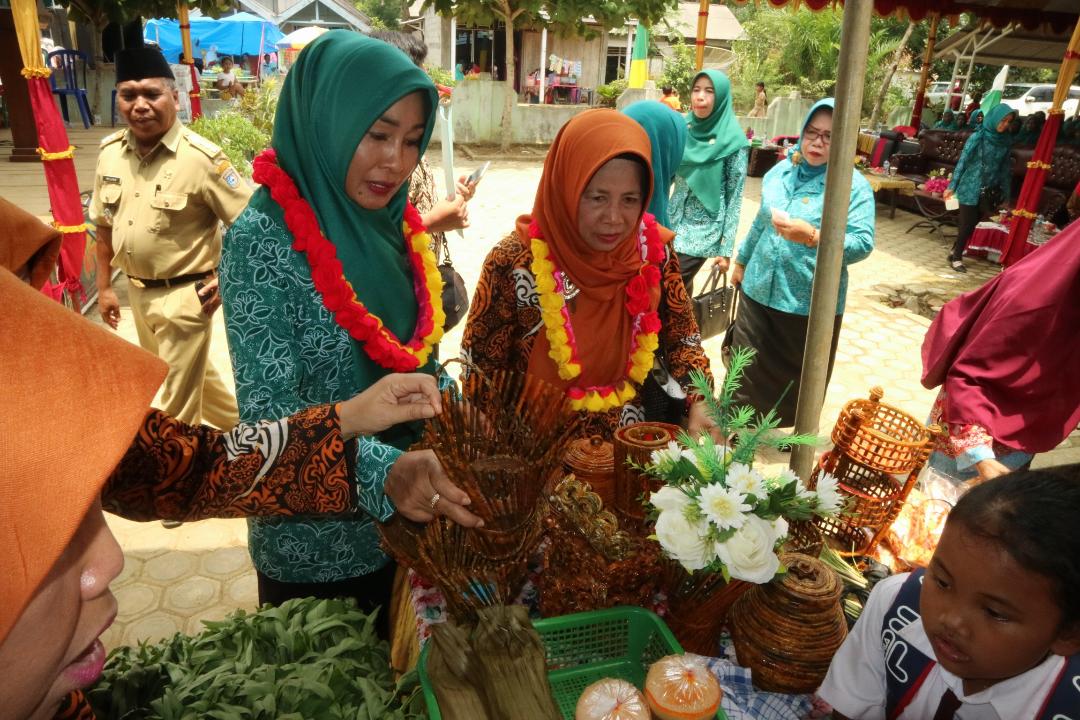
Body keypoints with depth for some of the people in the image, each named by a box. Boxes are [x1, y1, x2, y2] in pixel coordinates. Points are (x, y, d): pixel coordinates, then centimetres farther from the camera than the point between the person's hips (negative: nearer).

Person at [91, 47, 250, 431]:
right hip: (137, 292, 7)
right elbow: (105, 224, 12)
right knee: (191, 373, 25)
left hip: (185, 295, -7)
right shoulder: (110, 152, 0)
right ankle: (235, 424, 48)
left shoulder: (200, 157, -19)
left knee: (177, 403, 6)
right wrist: (105, 286, 13)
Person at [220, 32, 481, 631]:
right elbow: (269, 411, -25)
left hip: (408, 513, 6)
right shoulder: (264, 238, -20)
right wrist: (380, 469, -39)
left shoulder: (389, 222, 0)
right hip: (315, 541, -6)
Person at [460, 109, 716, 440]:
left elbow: (680, 338, 7)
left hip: (630, 438, 5)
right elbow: (480, 371, -6)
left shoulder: (653, 249, -5)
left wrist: (699, 403, -8)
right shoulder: (516, 262, -16)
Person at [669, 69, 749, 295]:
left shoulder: (733, 141, -10)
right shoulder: (684, 128, 3)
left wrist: (726, 248, -10)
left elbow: (734, 198, -8)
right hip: (674, 222, 5)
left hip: (704, 229, -5)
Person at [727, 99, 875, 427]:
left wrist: (813, 237, -36)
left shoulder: (854, 184, -12)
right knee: (745, 368, 14)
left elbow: (863, 243, -22)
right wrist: (742, 260, 24)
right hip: (758, 289, 5)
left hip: (811, 302, -4)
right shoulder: (781, 170, 5)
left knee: (800, 378, 13)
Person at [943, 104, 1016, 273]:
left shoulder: (1006, 142, 4)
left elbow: (1006, 169, 8)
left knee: (972, 224, 9)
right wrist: (952, 186, -10)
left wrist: (1005, 193, 8)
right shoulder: (978, 137, -8)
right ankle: (956, 257, 13)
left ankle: (955, 251, 25)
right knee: (966, 224, -1)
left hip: (990, 191, 4)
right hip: (970, 188, -4)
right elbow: (962, 161, -7)